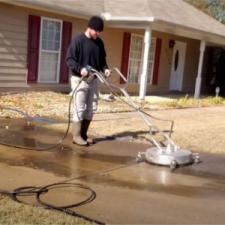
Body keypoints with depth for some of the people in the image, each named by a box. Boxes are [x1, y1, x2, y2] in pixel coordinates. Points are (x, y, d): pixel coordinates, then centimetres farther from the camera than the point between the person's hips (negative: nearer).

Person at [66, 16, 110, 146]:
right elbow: (69, 59, -12)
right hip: (79, 79, -7)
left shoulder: (99, 43, 9)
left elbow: (102, 59, 18)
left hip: (94, 80, 7)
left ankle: (84, 134, 19)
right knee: (79, 108, -5)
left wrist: (105, 68, -2)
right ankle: (77, 136, 4)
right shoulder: (78, 41, -10)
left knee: (91, 108, 9)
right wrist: (80, 69, -27)